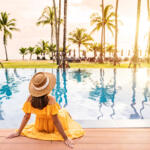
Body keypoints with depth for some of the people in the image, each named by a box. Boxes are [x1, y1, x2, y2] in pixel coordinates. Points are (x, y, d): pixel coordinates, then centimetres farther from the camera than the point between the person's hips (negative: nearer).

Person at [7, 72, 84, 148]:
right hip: (52, 126, -3)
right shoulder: (51, 99, -38)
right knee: (64, 112, 27)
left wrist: (18, 132, 2)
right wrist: (65, 138, -21)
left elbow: (26, 117, -14)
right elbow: (56, 121, -31)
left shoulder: (30, 99, -26)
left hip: (40, 128, 4)